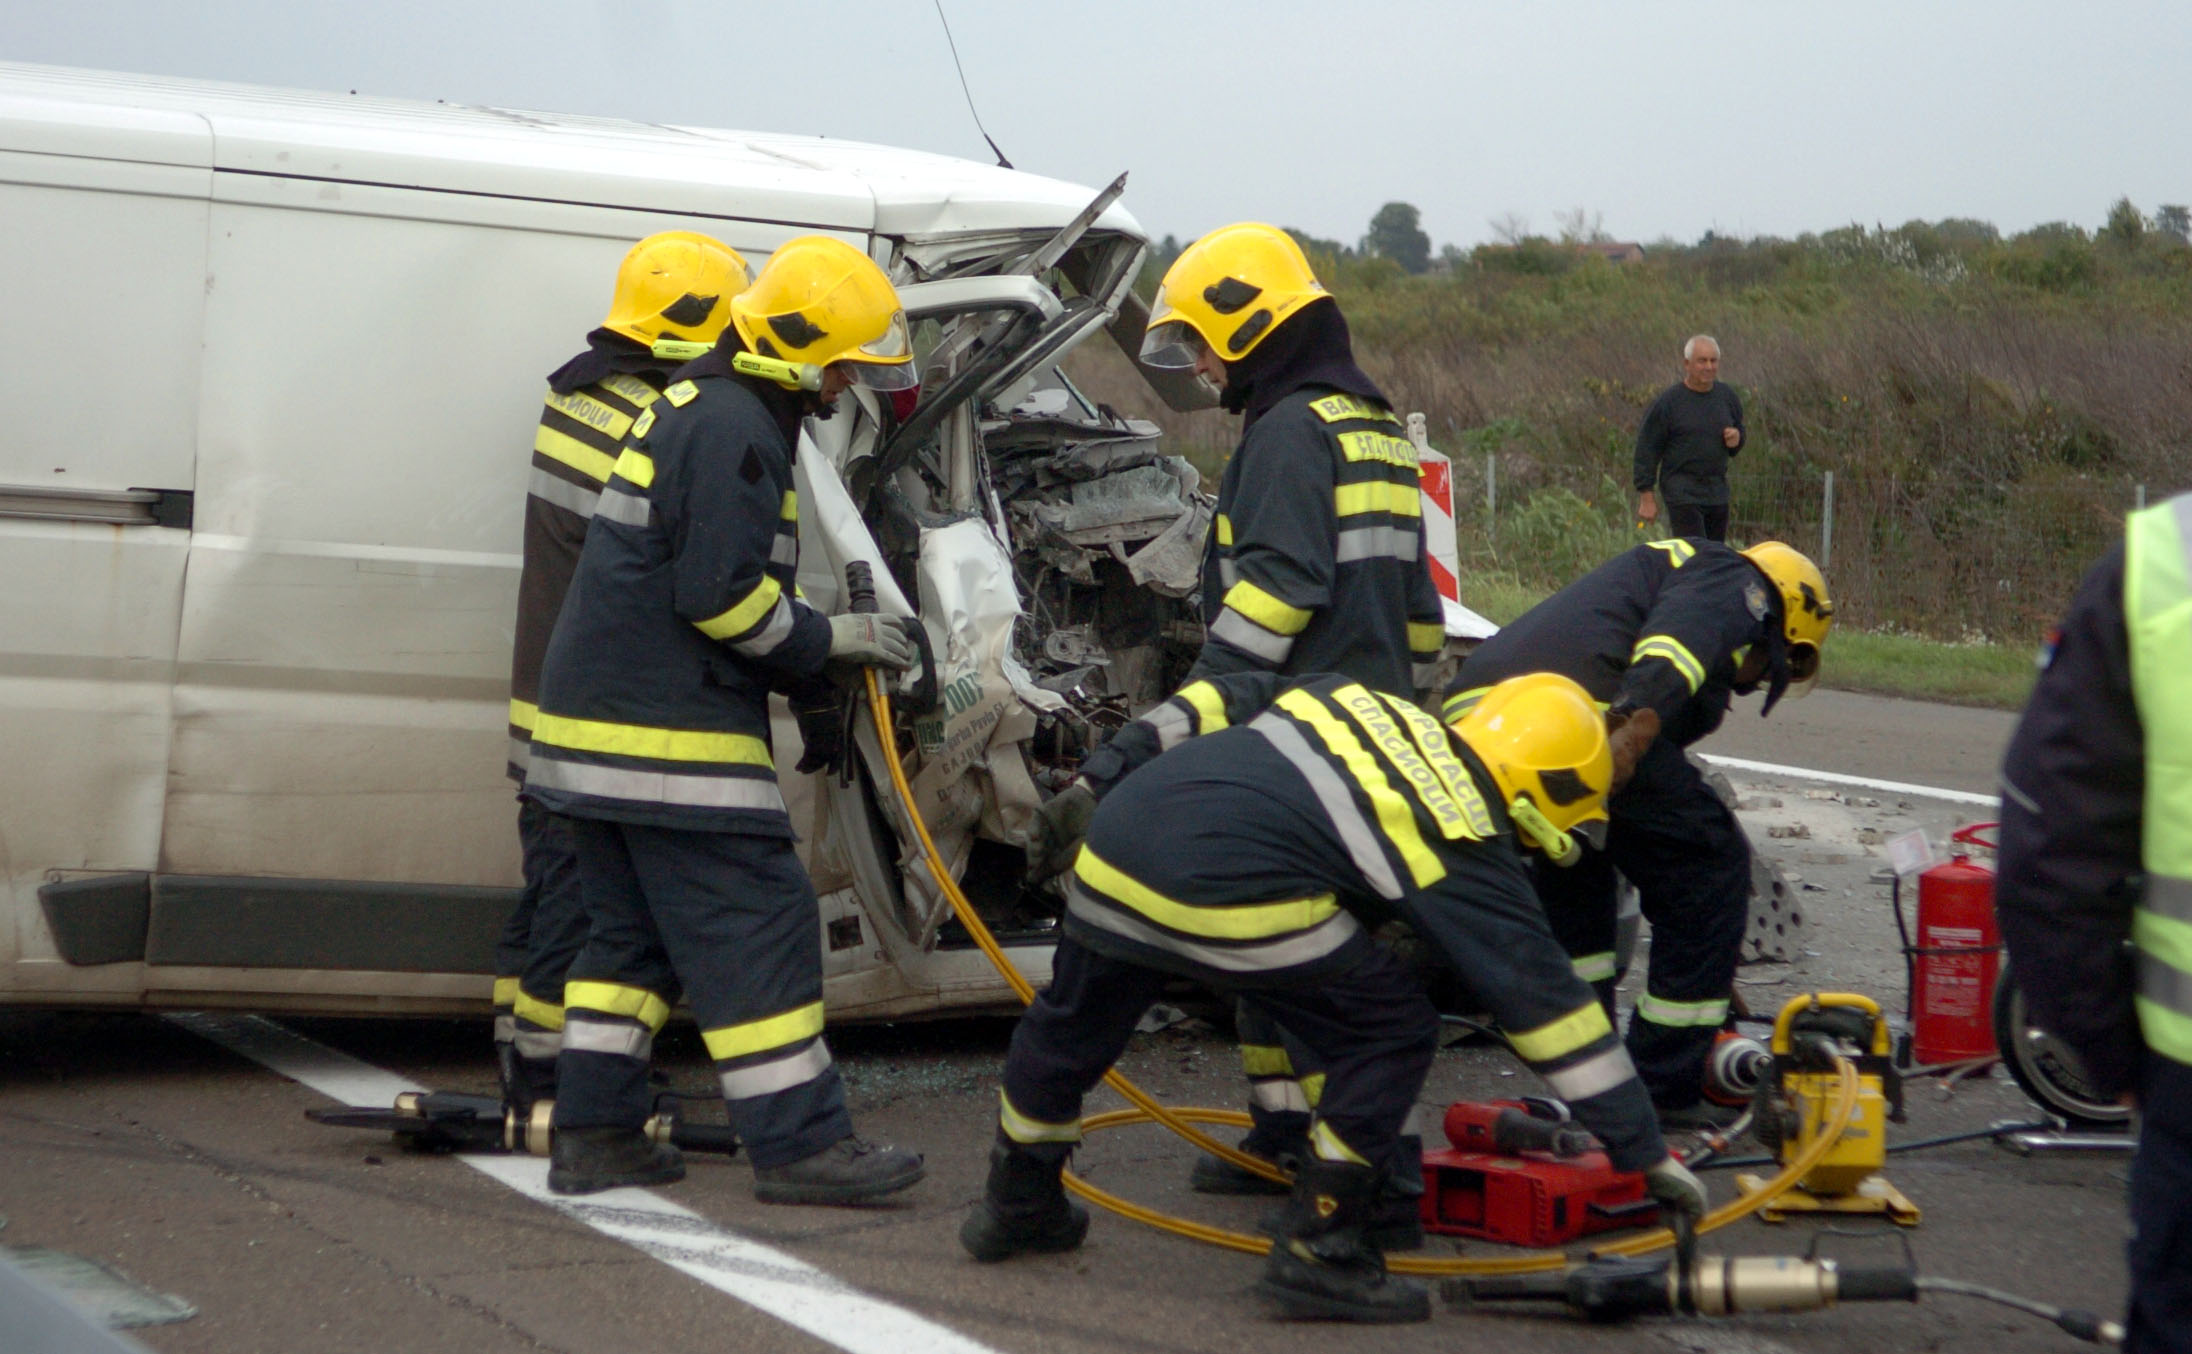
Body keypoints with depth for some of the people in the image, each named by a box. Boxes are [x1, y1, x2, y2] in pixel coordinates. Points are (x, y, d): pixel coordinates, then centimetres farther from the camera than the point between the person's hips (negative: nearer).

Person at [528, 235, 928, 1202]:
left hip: (601, 720, 11)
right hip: (668, 733, -11)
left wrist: (812, 688, 20)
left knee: (634, 928, 14)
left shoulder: (699, 412, 20)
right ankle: (798, 1143, -6)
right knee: (757, 929, -8)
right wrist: (826, 642, -8)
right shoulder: (733, 429, -14)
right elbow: (722, 594, -21)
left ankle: (594, 1134, 16)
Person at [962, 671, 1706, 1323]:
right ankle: (1318, 1252, 12)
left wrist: (1108, 771, 27)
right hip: (1235, 893, -7)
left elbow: (1220, 699, 24)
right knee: (1392, 1032, 11)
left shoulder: (1357, 700, 25)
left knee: (1072, 1024, 29)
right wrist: (1643, 1151, 12)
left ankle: (1016, 1206, 50)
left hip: (1115, 844, 7)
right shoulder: (1466, 851, 9)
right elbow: (1543, 995, 9)